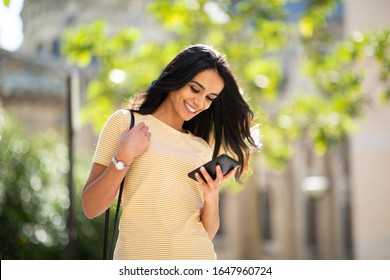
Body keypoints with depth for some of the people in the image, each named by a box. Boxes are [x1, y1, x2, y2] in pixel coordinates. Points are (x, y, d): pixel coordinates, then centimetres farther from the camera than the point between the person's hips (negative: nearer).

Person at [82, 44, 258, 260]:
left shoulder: (203, 148, 11)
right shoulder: (125, 122, 2)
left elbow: (208, 232, 10)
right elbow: (90, 208, -3)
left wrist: (212, 198, -8)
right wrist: (124, 157, -14)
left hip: (199, 258, 3)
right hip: (139, 257, -3)